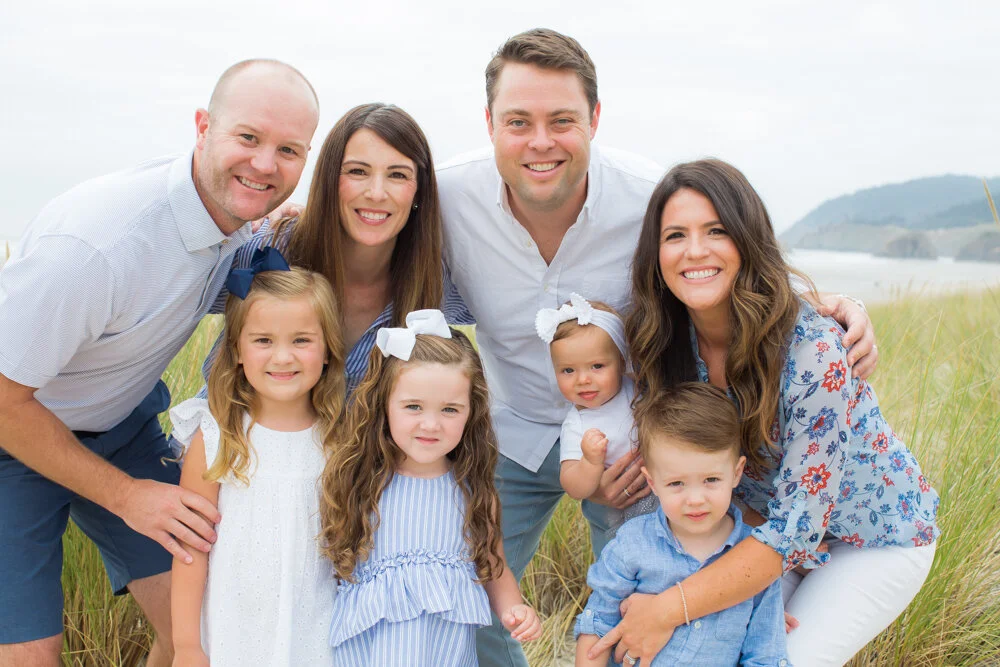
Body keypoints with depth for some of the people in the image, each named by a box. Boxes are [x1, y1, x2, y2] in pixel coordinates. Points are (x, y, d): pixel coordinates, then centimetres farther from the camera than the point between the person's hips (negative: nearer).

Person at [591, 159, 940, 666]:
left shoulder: (813, 352, -34)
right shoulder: (666, 346, -16)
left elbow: (795, 527, -31)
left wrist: (670, 609, -33)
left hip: (877, 536, -4)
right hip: (764, 523, 5)